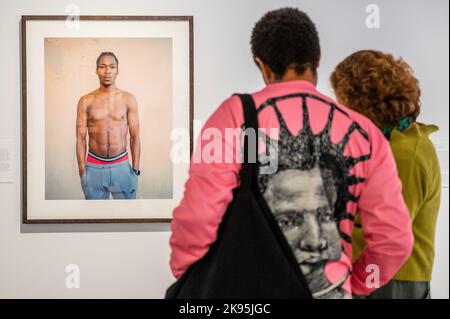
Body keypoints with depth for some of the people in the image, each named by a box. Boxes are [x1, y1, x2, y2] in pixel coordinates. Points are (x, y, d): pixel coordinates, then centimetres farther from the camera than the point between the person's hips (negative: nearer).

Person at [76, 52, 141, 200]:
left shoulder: (128, 99, -1)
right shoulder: (86, 101, -1)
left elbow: (135, 136, 2)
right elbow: (81, 138, 0)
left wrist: (135, 168, -2)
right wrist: (82, 170, -4)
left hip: (121, 165, 0)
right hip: (94, 166, 0)